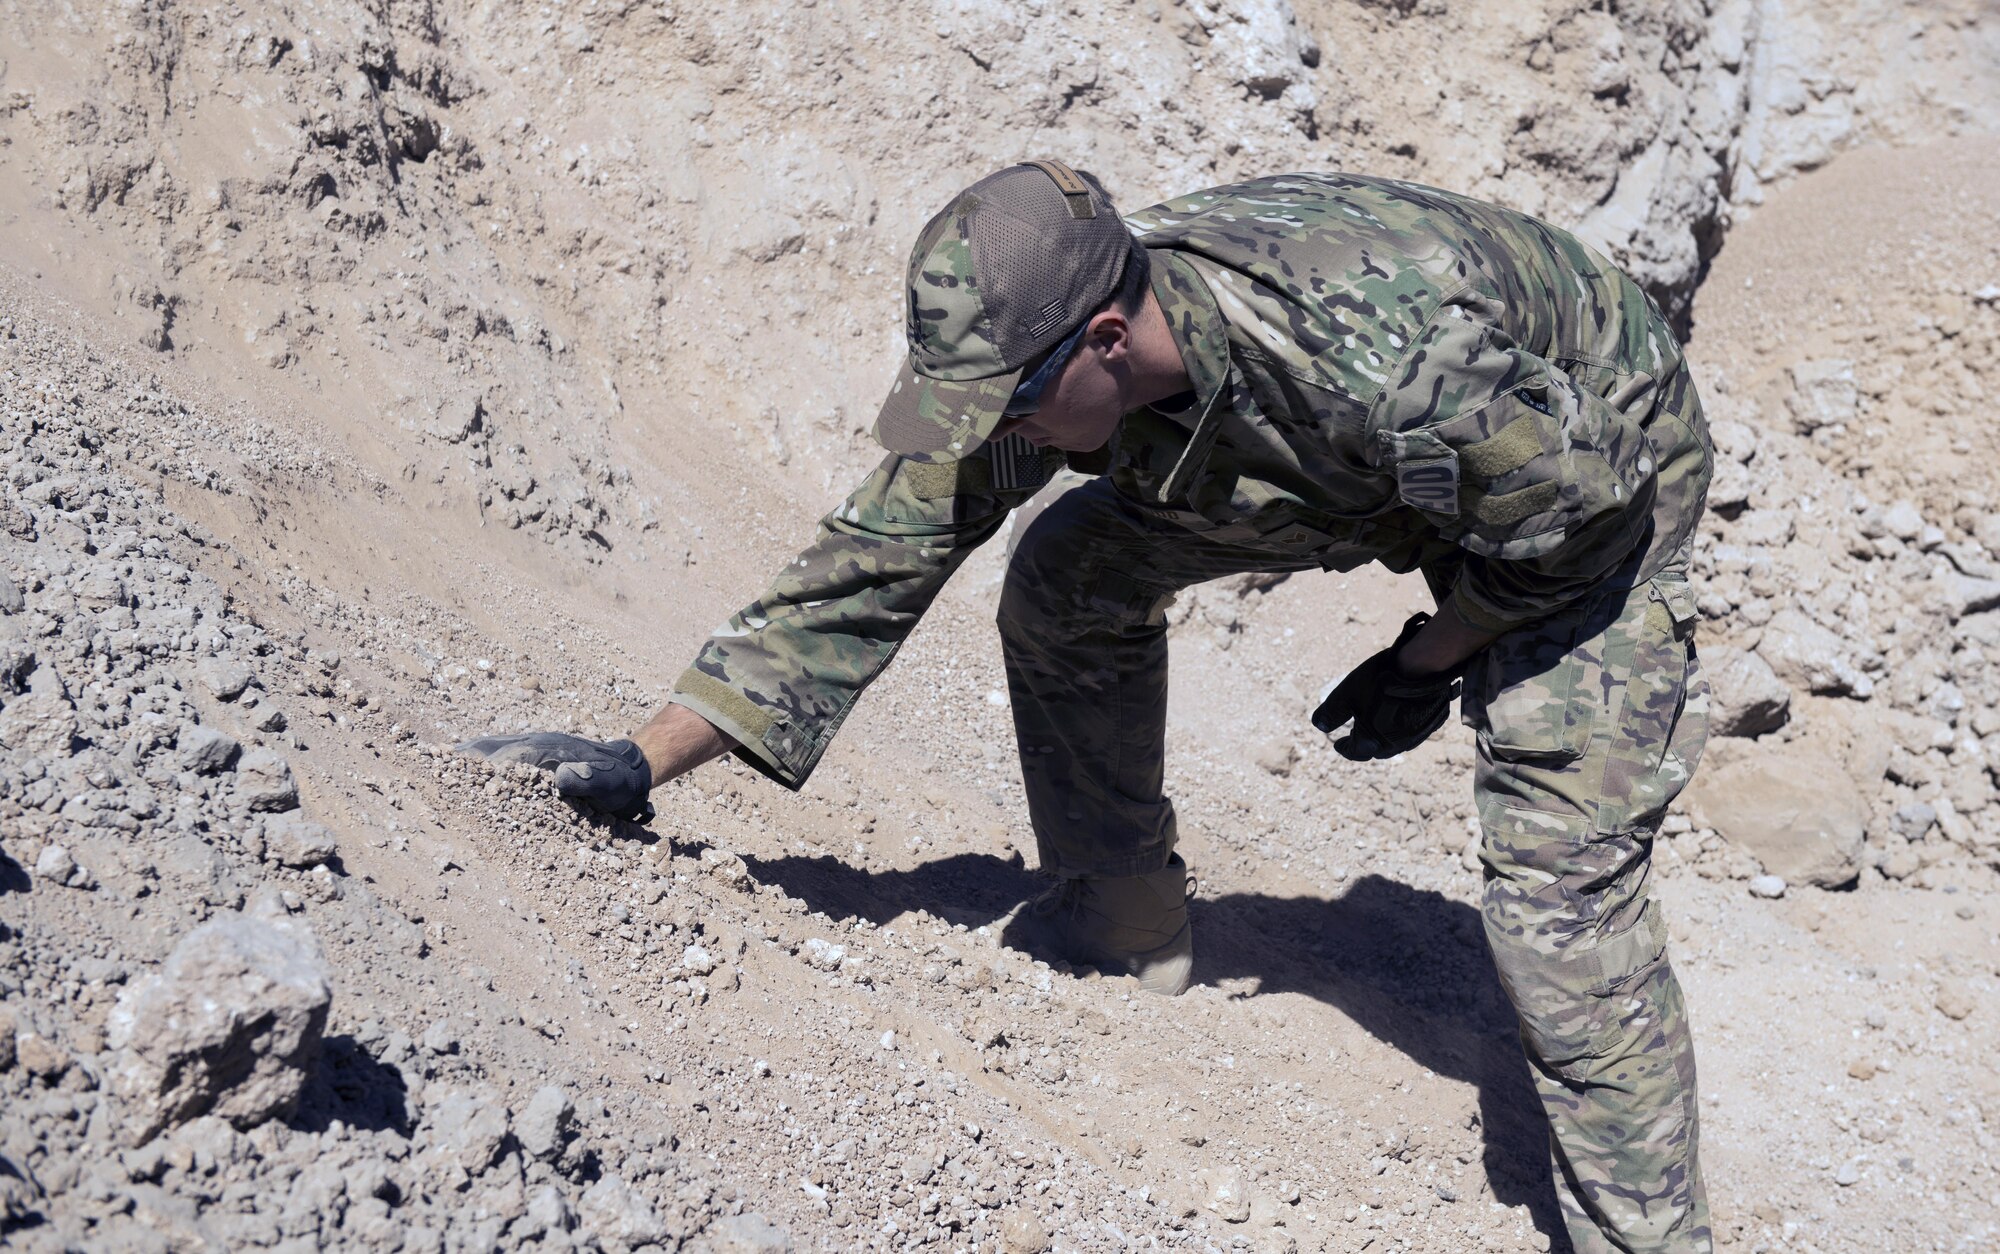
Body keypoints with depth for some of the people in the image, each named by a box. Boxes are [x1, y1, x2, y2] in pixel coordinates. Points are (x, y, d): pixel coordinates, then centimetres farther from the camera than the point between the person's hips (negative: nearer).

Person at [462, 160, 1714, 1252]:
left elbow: (1561, 493, -25)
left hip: (1592, 451, -6)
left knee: (1559, 880, -16)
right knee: (1070, 581, -1)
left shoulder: (1375, 348, -43)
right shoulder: (1035, 357, -22)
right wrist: (638, 763, -20)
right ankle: (1129, 922, 16)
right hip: (1362, 464, 6)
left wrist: (1432, 660, -12)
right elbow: (866, 570, -17)